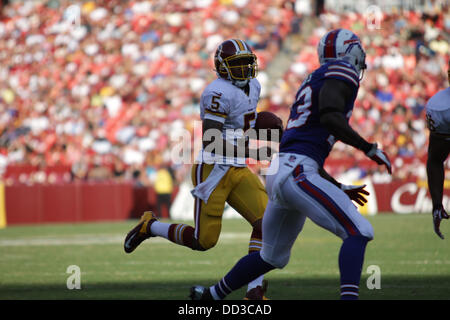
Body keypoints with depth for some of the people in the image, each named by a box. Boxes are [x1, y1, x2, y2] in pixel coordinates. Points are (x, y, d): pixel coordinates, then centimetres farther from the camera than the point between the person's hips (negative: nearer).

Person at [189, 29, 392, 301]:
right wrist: (370, 148, -13)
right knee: (358, 232, -15)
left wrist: (338, 188, 30)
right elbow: (330, 117, -19)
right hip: (297, 173, -9)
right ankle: (348, 297, -32)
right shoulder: (342, 73, 0)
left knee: (274, 257, 26)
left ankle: (212, 295, 39)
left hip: (280, 173, 9)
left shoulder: (313, 82, 27)